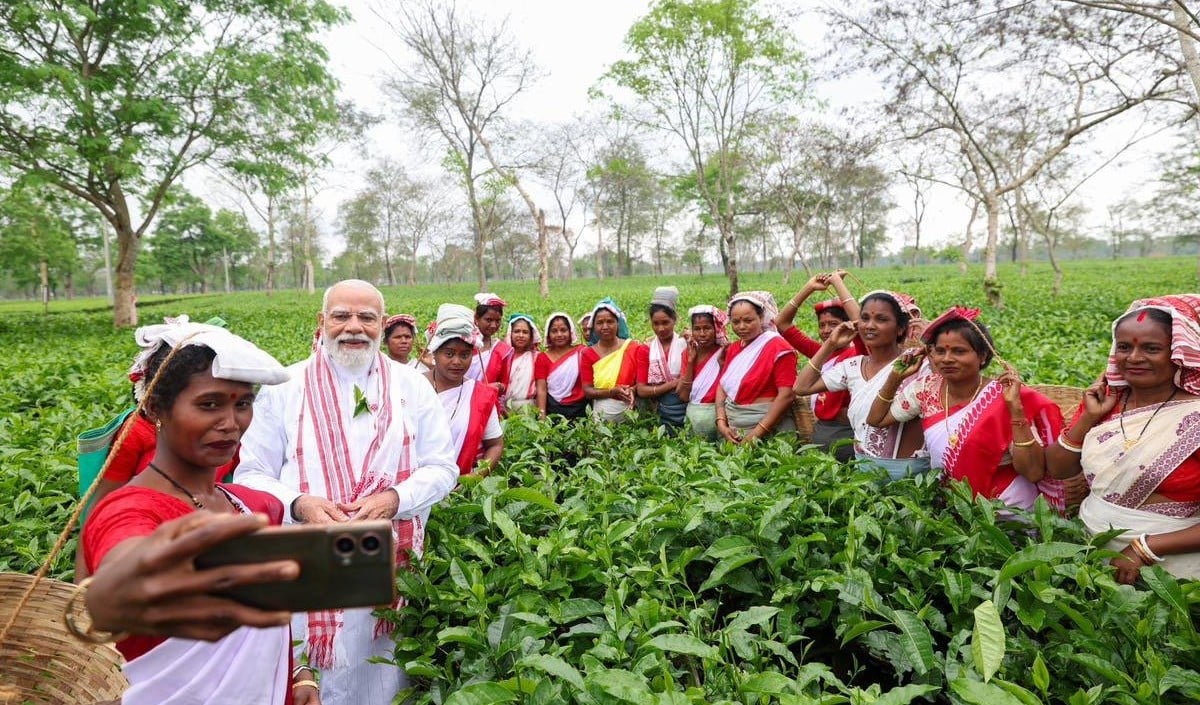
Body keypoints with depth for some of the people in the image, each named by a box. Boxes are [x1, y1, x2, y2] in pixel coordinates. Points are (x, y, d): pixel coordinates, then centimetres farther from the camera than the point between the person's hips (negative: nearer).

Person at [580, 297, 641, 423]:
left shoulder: (633, 348, -3)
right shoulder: (588, 354, 0)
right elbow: (587, 390, -4)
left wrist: (631, 390, -20)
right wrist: (612, 392, -18)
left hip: (629, 412, -1)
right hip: (601, 414, 1)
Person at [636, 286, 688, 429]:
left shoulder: (686, 345, -3)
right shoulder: (645, 349, 2)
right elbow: (641, 390, -4)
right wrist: (674, 383, -13)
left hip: (684, 408, -1)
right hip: (657, 411, 1)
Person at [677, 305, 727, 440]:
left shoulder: (725, 352, -8)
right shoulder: (690, 353, 4)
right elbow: (683, 396, -4)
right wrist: (691, 360, -8)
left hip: (715, 414, -4)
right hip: (692, 415, 4)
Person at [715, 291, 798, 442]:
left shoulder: (778, 347, -12)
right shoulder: (733, 349, 10)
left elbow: (787, 395, -18)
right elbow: (723, 386, 9)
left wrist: (756, 434, -20)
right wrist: (721, 423, -7)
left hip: (769, 431, -6)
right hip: (733, 429, 6)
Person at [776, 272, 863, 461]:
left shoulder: (857, 354, -9)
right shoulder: (819, 352, 6)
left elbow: (860, 321, -28)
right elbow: (782, 322, 8)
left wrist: (837, 281, -18)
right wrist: (809, 288, 1)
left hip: (846, 434, -6)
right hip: (818, 431, 6)